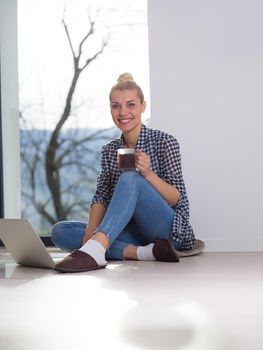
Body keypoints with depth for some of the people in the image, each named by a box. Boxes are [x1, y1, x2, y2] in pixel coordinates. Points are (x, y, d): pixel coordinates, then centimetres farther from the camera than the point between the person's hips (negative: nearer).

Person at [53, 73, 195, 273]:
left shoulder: (164, 142, -4)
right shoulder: (109, 151, 11)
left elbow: (177, 199, -8)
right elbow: (102, 196, 3)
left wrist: (148, 173, -27)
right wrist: (91, 230, -18)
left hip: (169, 231, -5)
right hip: (132, 232, 6)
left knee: (129, 179, -31)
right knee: (60, 231, -15)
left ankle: (95, 249, -52)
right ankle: (143, 252, -29)